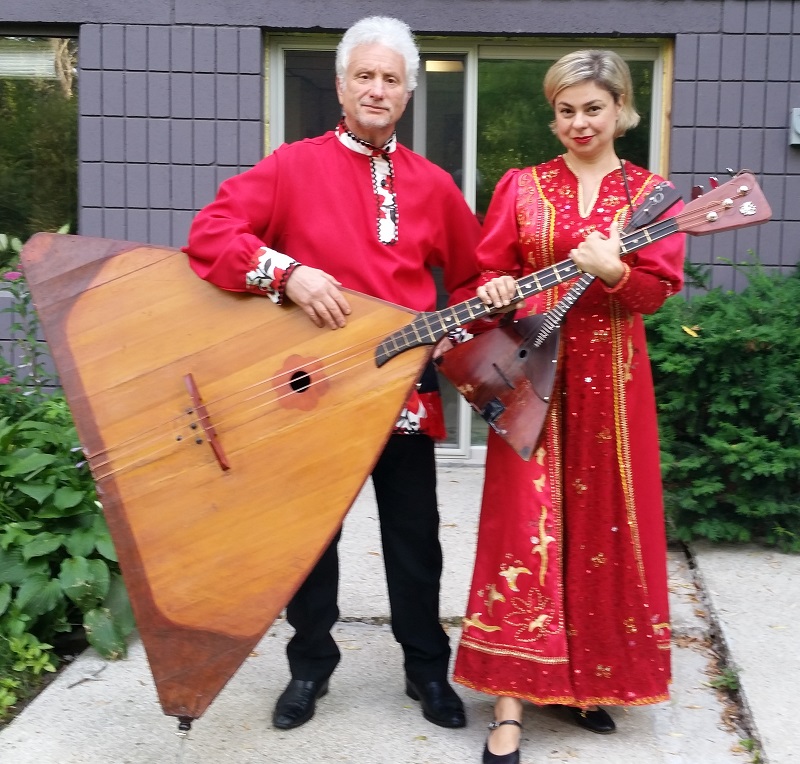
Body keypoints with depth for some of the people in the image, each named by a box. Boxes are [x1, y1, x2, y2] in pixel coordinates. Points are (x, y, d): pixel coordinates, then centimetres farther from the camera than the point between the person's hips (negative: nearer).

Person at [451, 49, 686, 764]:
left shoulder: (649, 193, 6)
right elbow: (489, 270, 6)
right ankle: (512, 704, 2)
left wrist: (612, 270, -22)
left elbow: (658, 289, -3)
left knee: (604, 522, 7)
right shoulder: (522, 186, 7)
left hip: (611, 375, 1)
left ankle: (589, 676, 26)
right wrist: (494, 292, -16)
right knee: (524, 524, -4)